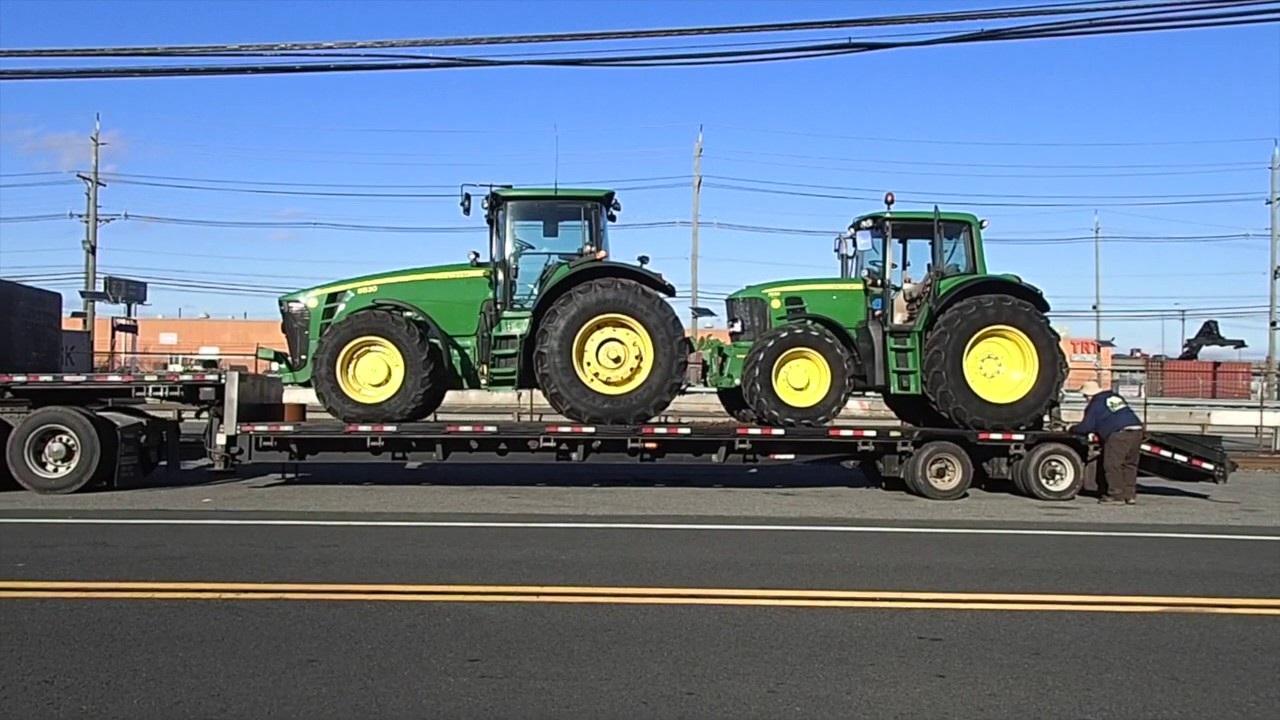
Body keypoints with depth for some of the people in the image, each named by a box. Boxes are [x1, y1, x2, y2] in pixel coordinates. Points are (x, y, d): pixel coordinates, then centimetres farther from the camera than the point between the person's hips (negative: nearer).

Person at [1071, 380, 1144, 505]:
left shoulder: (1095, 405, 4)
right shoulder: (1116, 397, 26)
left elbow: (1086, 427, 1)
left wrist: (1073, 428, 22)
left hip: (1119, 435, -7)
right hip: (1136, 430, 7)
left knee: (1112, 465, 0)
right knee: (1130, 465, 12)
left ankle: (1116, 495, -2)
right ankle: (1130, 495, 12)